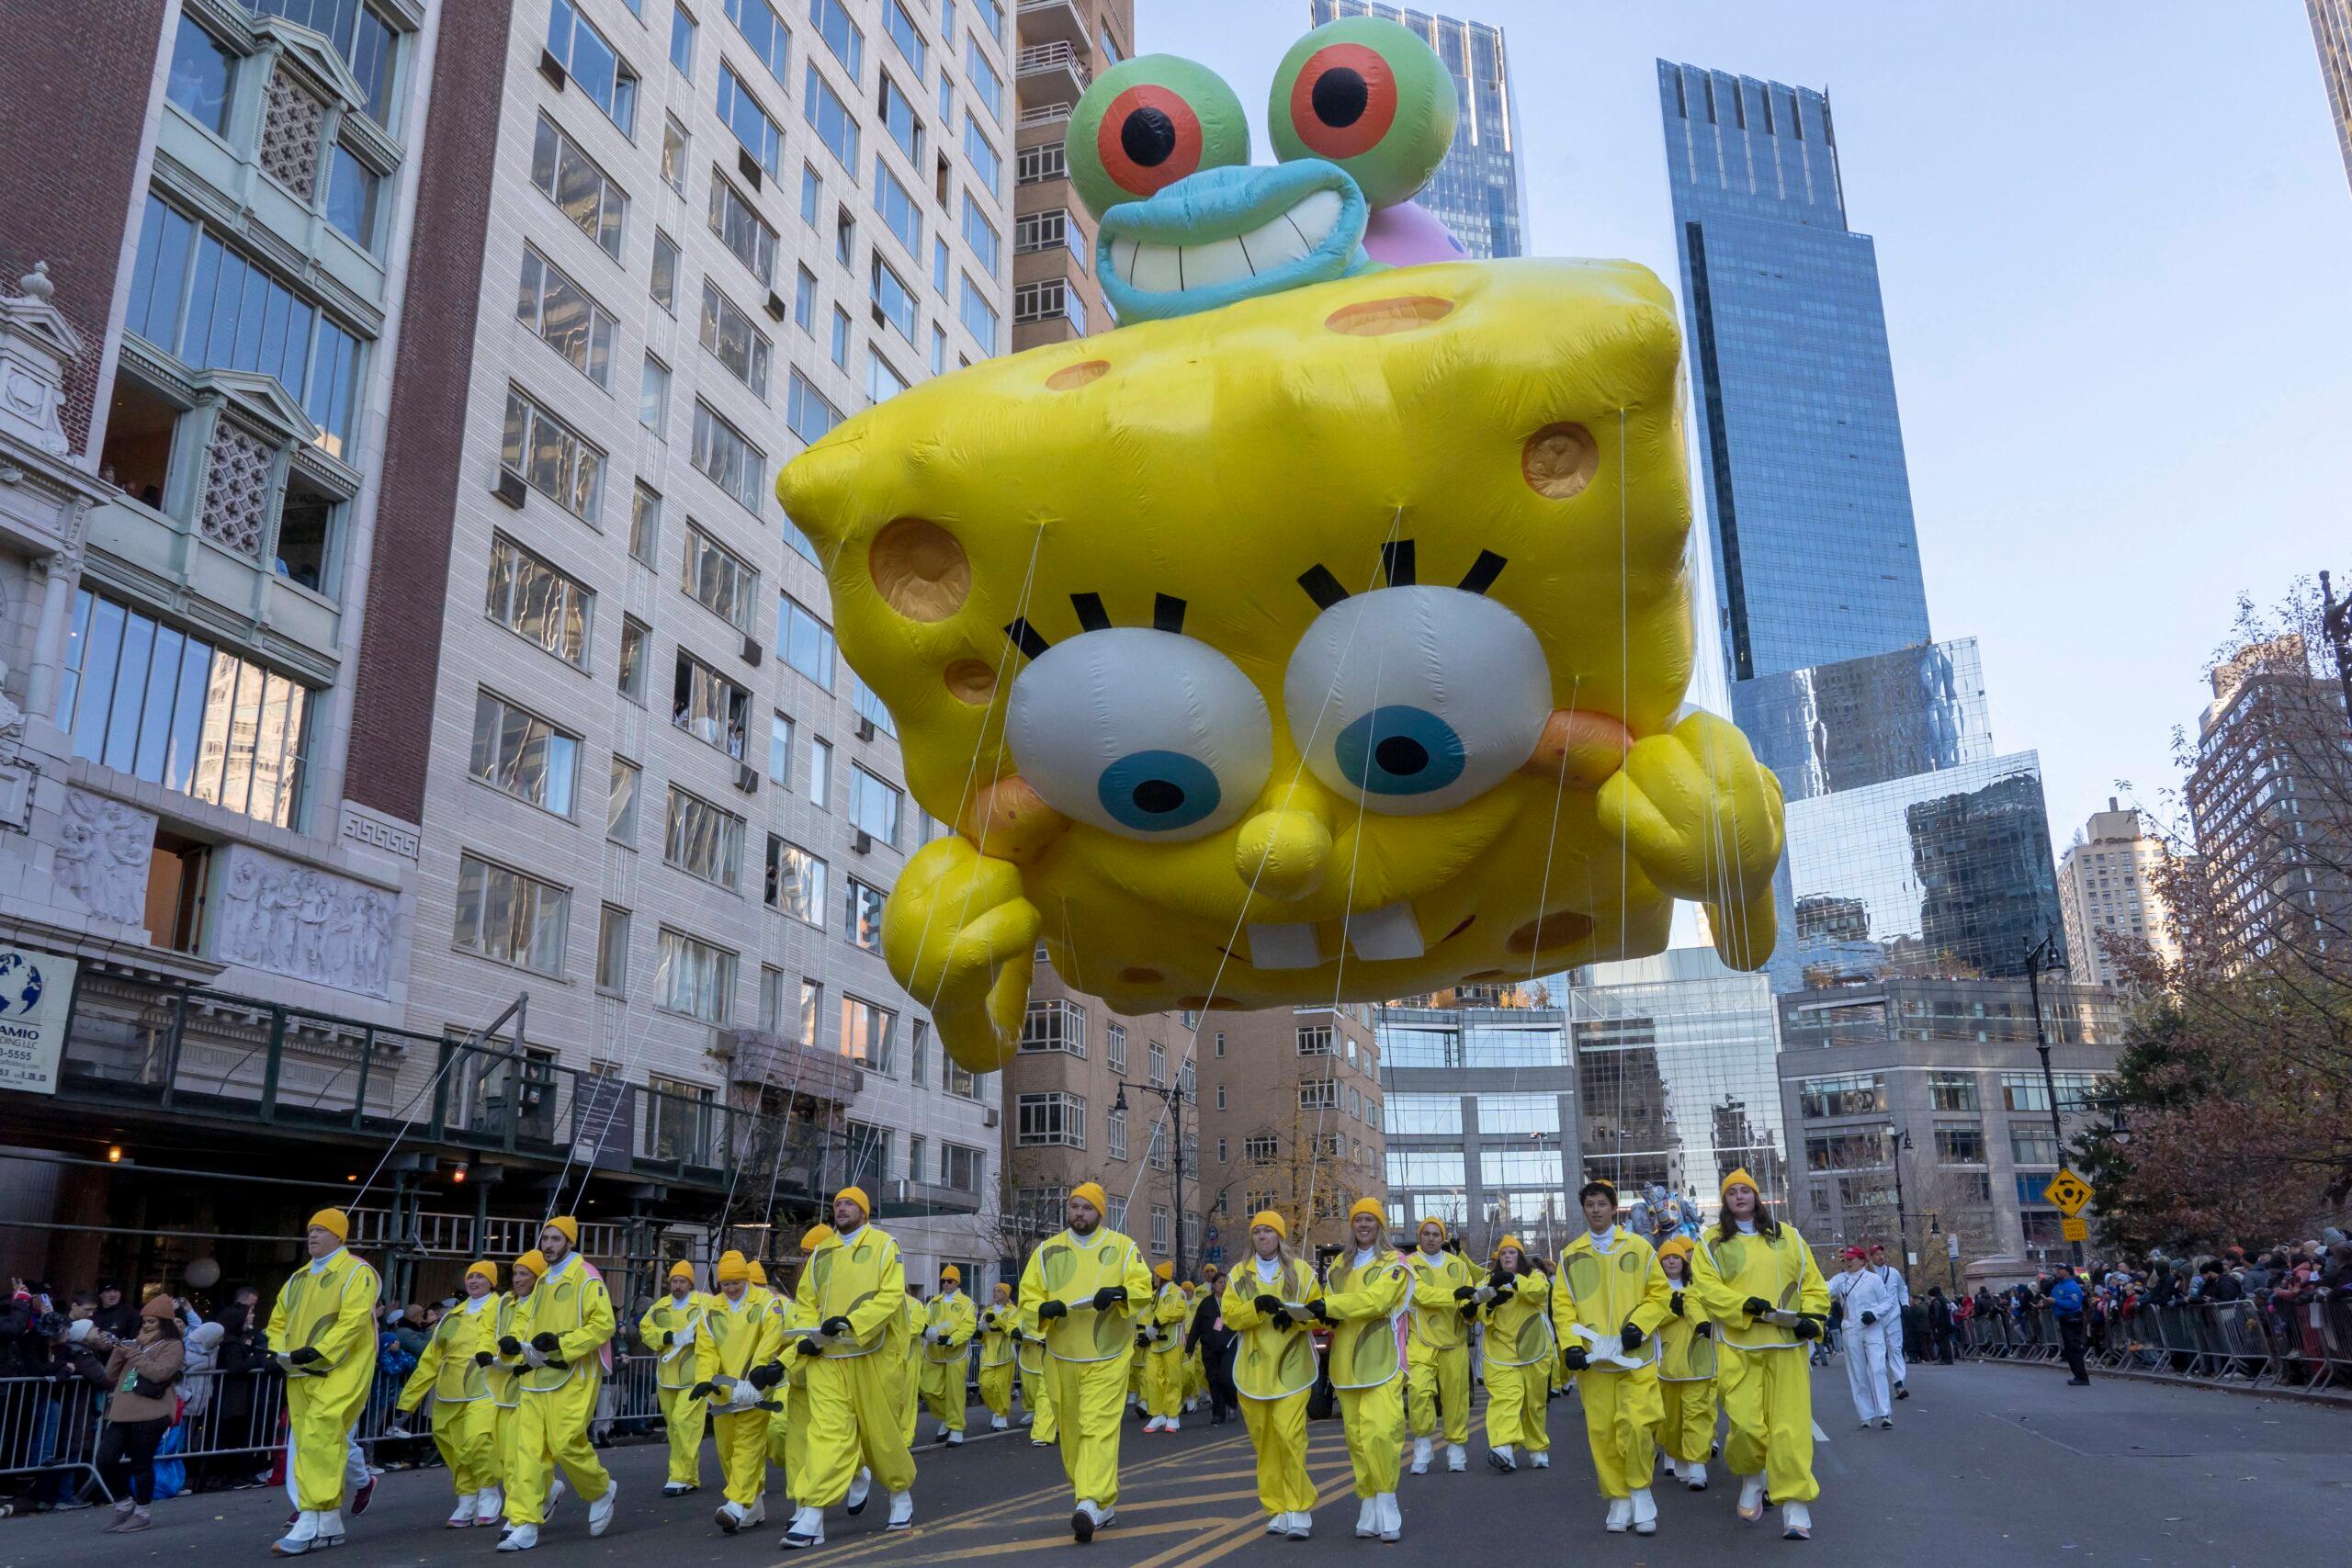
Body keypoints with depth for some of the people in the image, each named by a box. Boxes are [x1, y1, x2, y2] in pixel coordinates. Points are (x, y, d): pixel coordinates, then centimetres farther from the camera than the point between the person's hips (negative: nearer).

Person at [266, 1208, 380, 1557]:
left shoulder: (356, 1272, -7)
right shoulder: (299, 1278, 17)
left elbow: (353, 1321, -18)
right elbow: (278, 1322, 21)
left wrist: (317, 1351, -26)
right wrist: (279, 1353, 2)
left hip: (340, 1372, -8)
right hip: (301, 1375, 8)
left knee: (320, 1443, -17)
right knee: (307, 1449, 9)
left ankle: (311, 1525, -14)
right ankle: (330, 1526, 19)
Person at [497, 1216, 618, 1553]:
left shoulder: (586, 1278, -8)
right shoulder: (543, 1281, 18)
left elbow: (603, 1324, -14)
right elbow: (525, 1316, 27)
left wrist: (562, 1343, -23)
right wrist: (514, 1339, 5)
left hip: (572, 1378, -7)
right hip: (537, 1377, 7)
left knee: (566, 1443, -9)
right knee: (528, 1449, -1)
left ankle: (602, 1490, 18)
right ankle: (524, 1523, 1)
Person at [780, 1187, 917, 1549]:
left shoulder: (883, 1245, -1)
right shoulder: (821, 1253, 14)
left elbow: (891, 1295, -12)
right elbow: (806, 1303, 15)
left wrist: (852, 1321, -24)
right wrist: (808, 1336, -5)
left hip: (874, 1357, -3)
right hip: (827, 1359, 3)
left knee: (882, 1431, 8)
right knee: (827, 1433, -7)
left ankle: (901, 1492, 32)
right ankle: (811, 1518, -9)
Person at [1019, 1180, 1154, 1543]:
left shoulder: (1122, 1247, 3)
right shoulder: (1047, 1251, 7)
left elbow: (1143, 1288, -1)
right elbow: (1028, 1296, 5)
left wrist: (1119, 1292, -21)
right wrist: (1044, 1308, -16)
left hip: (1107, 1357, -3)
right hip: (1061, 1358, 3)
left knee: (1099, 1428, -15)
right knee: (1071, 1431, 9)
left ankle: (1091, 1503, -21)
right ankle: (1105, 1502, 24)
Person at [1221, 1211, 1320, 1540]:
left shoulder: (1301, 1271, 6)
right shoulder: (1239, 1275, 11)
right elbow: (1229, 1315, 0)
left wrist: (1294, 1316, -16)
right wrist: (1257, 1306, -17)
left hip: (1291, 1368, -2)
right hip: (1254, 1369, 3)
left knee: (1290, 1434, -14)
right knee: (1263, 1440, 3)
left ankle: (1299, 1509, -7)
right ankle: (1276, 1508, 15)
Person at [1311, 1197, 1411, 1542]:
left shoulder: (1393, 1264, 1)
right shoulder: (1339, 1266, 18)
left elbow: (1376, 1299, -15)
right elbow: (1329, 1304, 10)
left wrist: (1331, 1305, -21)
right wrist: (1326, 1314, -14)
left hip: (1381, 1361, -4)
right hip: (1346, 1364, 5)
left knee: (1381, 1431, -18)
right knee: (1356, 1436, 4)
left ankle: (1386, 1499, -4)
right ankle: (1368, 1504, 13)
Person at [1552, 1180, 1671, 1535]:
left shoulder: (1639, 1247, 5)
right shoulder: (1570, 1255, 8)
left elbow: (1660, 1292, 6)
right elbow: (1562, 1304, 5)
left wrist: (1639, 1324, -9)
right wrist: (1570, 1345, -8)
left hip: (1636, 1356, -2)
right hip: (1592, 1359, 2)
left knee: (1637, 1425, -13)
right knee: (1601, 1432, 1)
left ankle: (1640, 1492, 7)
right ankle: (1619, 1500, 15)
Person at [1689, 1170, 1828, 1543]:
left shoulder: (1787, 1237, 14)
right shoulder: (1711, 1243, 7)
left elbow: (1812, 1283, 13)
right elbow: (1707, 1289, -5)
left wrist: (1811, 1317, -5)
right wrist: (1747, 1306, -20)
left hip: (1786, 1345, 1)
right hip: (1739, 1347, -1)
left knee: (1790, 1425, -6)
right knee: (1746, 1425, -8)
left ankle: (1795, 1507, 1)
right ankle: (1751, 1477, 23)